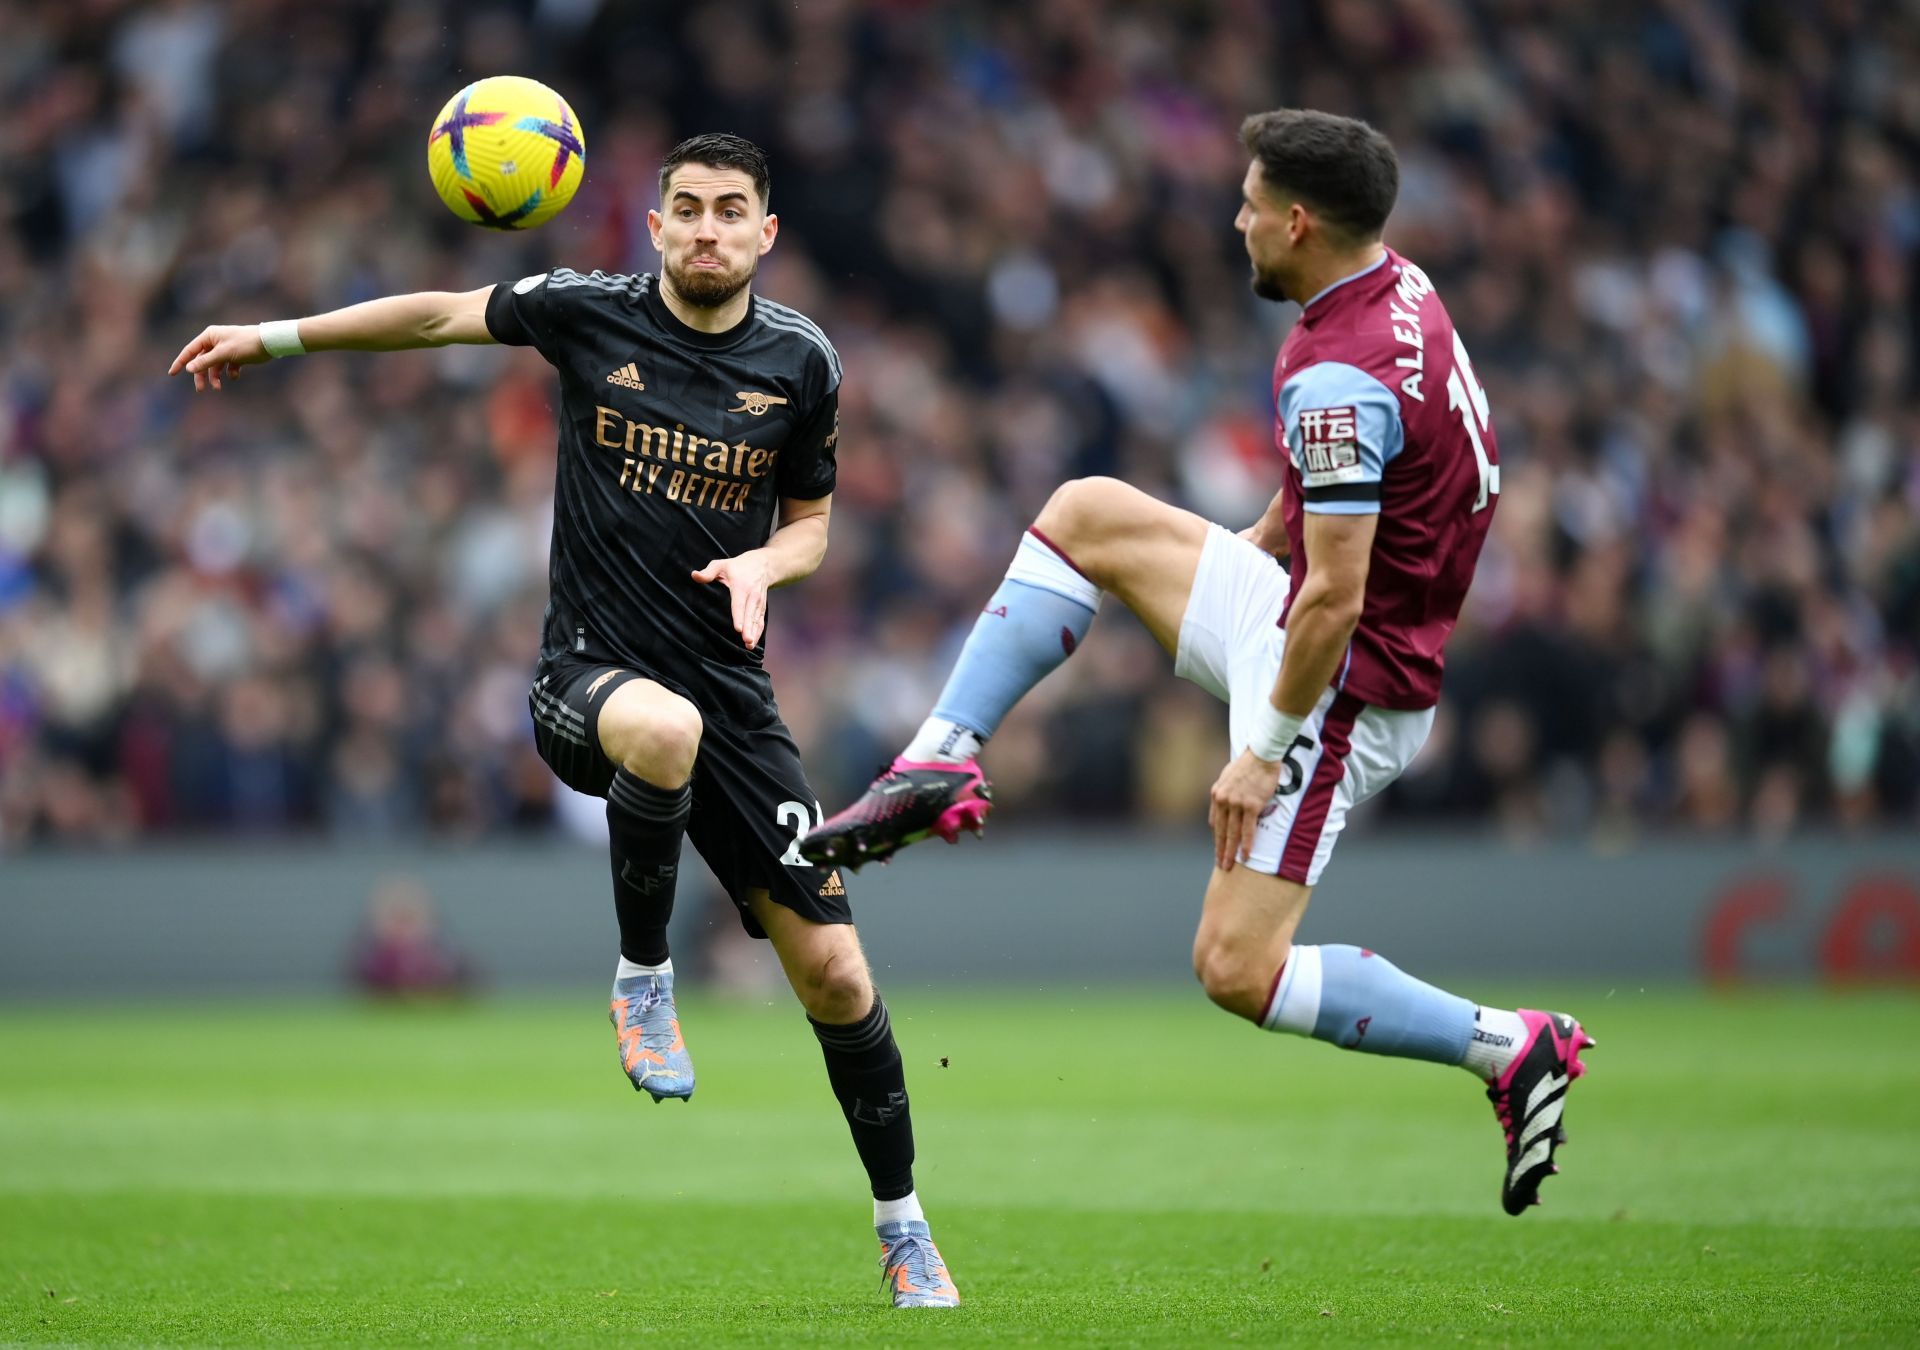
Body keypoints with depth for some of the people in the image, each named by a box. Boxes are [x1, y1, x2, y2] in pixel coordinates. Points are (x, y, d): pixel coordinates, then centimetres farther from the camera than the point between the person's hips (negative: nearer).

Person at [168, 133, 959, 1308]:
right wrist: (273, 337, 14)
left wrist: (763, 564, -9)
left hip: (731, 689, 2)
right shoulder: (587, 313, -2)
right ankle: (643, 976, -15)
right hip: (591, 673, -2)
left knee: (833, 970, -4)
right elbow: (442, 315, 13)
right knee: (666, 727, -41)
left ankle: (905, 1232, 15)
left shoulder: (801, 362, 2)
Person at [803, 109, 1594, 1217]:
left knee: (1238, 973, -10)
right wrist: (1259, 541, 29)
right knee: (1088, 513, 12)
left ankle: (1512, 1046, -6)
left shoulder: (1339, 379, -29)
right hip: (1299, 613, 10)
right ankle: (941, 764, 10)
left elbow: (1336, 597, -29)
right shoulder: (1399, 286, 1)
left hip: (1344, 686, -10)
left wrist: (1265, 752, -20)